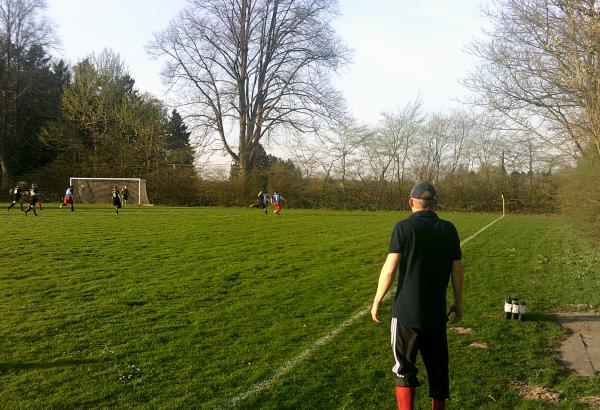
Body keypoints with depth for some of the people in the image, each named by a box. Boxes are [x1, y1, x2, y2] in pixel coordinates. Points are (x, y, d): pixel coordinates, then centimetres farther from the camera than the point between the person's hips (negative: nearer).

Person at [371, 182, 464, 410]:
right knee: (438, 368, 18)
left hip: (407, 310, -4)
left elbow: (389, 269, -13)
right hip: (437, 313, 4)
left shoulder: (404, 227, -9)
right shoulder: (448, 229, 2)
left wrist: (377, 301, -3)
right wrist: (458, 303, 16)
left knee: (404, 369, 7)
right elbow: (457, 270, 5)